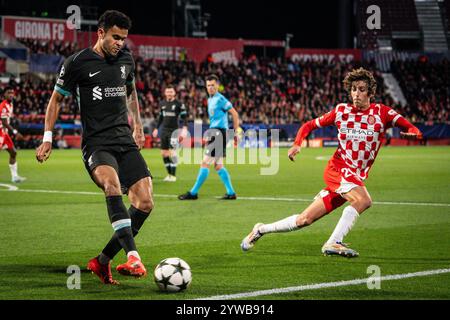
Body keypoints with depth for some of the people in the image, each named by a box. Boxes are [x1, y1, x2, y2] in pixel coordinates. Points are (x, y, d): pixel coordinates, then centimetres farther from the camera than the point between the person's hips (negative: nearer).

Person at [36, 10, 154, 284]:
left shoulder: (127, 60, 12)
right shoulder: (78, 63, -3)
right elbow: (57, 99, 7)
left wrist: (138, 126, 32)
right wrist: (47, 138, 3)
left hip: (125, 141, 5)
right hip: (96, 143, -5)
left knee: (145, 202, -10)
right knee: (112, 183, -36)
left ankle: (102, 261, 4)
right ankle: (132, 256, -43)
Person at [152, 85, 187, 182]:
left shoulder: (179, 104, -4)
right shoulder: (162, 104, 12)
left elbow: (184, 117, -5)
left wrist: (184, 129, -16)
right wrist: (156, 128, 22)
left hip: (174, 130, -6)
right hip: (164, 130, 6)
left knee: (172, 152, -14)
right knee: (164, 153, 4)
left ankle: (173, 175, -8)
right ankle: (169, 174, 15)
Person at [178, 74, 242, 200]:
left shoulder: (220, 99, -10)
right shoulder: (210, 100, 16)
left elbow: (234, 114, -10)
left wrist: (236, 130, -10)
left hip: (219, 133, -10)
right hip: (214, 133, 10)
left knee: (205, 163, -8)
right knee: (218, 165, 10)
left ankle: (193, 193, -6)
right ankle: (231, 193, 12)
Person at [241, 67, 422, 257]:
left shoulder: (381, 112, 0)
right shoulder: (341, 110, 3)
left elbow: (412, 129, -9)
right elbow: (310, 125, 13)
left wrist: (413, 133, -33)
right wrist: (297, 144, -4)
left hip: (356, 178, 2)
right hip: (337, 168, -2)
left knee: (305, 220, 3)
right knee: (363, 200, -32)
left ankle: (261, 229, 23)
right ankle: (333, 243, -26)